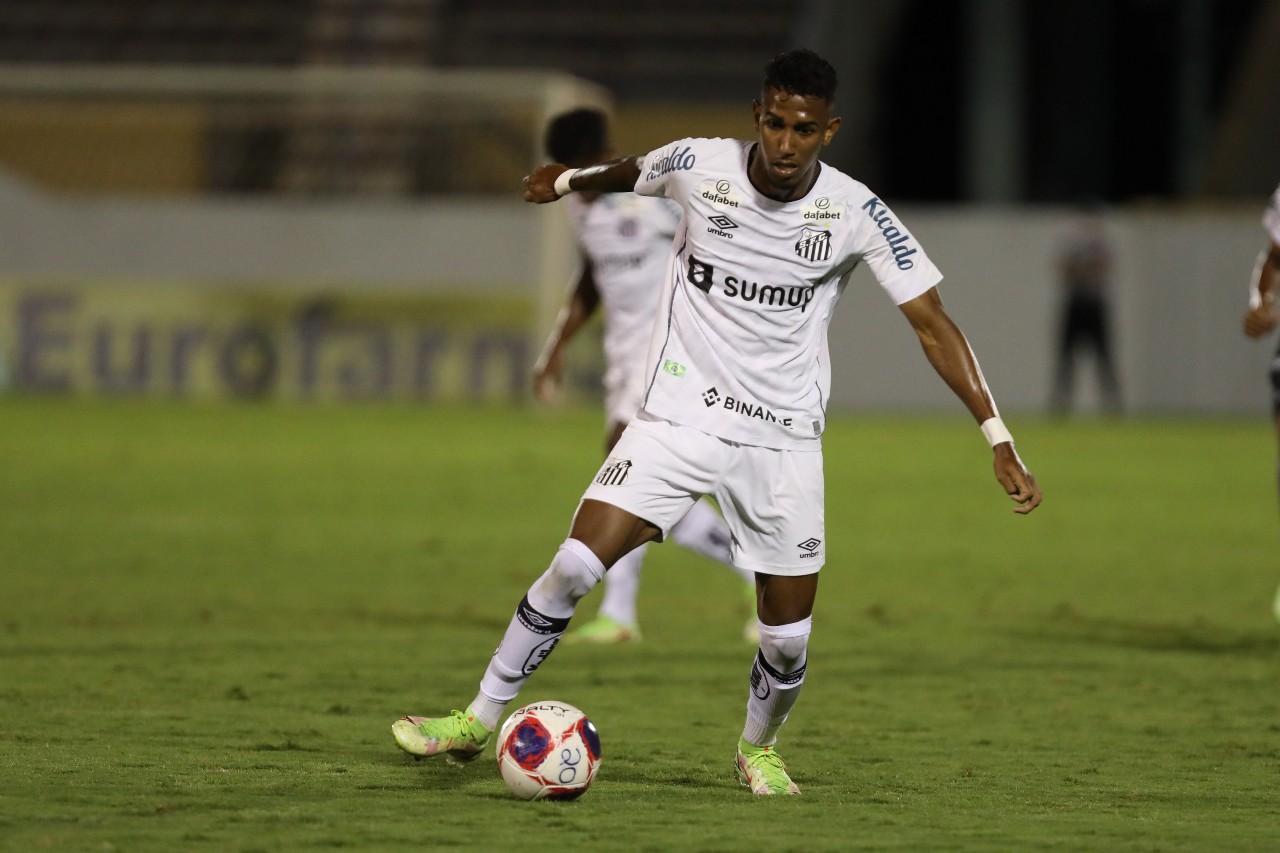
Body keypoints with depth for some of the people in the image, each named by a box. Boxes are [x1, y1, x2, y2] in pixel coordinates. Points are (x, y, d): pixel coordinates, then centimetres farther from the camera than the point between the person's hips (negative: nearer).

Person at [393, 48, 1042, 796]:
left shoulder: (856, 213, -12)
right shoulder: (699, 166, -10)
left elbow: (934, 323, -10)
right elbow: (629, 173, 15)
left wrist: (999, 440, -15)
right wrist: (566, 181, 35)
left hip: (784, 440, 0)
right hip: (679, 417, 0)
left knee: (789, 636, 2)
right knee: (575, 567, -14)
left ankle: (759, 748, 34)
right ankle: (479, 721, 1)